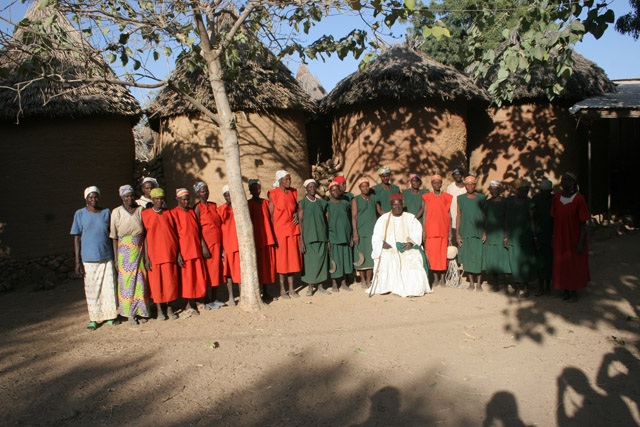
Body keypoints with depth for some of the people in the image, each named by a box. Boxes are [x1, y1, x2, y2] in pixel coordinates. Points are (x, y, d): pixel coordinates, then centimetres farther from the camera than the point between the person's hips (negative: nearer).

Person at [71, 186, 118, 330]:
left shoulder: (106, 212, 7)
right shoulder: (80, 214, 2)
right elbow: (77, 238, 1)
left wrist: (116, 255, 8)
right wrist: (77, 261, -4)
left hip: (107, 257, 2)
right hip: (89, 259, -1)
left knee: (109, 287, 4)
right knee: (92, 290, 4)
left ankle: (110, 316, 17)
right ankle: (94, 319, 16)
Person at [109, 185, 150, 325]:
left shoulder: (140, 210, 2)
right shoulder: (117, 212, -2)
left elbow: (145, 233, 5)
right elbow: (114, 237, -1)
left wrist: (146, 253, 1)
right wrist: (116, 258, -3)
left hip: (139, 251, 1)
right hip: (124, 252, -1)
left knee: (140, 281, 4)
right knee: (126, 282, 2)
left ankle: (141, 312, 16)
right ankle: (130, 314, 12)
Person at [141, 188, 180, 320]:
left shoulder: (168, 213, 10)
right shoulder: (145, 214, 1)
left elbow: (175, 234, 10)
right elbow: (144, 236, -2)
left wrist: (178, 253, 5)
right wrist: (146, 257, -7)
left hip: (170, 253, 2)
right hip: (154, 253, -2)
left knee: (171, 281, 4)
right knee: (156, 282, 2)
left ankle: (169, 308, 19)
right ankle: (159, 309, 16)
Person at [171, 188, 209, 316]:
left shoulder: (192, 211, 13)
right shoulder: (174, 213, -5)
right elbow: (174, 234, -9)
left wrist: (204, 246, 10)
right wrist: (178, 254, -14)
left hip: (197, 249, 6)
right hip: (184, 251, -5)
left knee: (200, 276, 6)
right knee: (187, 278, -2)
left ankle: (199, 301, 18)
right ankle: (190, 304, 9)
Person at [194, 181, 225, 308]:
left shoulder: (213, 205, 13)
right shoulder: (198, 207, -6)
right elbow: (197, 228, -10)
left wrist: (221, 244, 11)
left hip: (217, 242, 6)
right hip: (206, 243, -6)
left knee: (217, 270, 9)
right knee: (209, 270, -2)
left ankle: (215, 298, 18)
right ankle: (209, 301, 6)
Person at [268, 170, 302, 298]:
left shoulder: (293, 192, 8)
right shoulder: (273, 194, -7)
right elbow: (271, 214, -7)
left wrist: (296, 215, 0)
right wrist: (273, 234, -12)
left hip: (292, 230, 5)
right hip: (279, 229, -5)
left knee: (292, 258, 8)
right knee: (281, 259, 2)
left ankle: (291, 288, 18)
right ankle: (282, 289, 13)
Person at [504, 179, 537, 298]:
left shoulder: (529, 202, 2)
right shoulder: (509, 201, 3)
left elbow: (532, 220, 4)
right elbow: (506, 219, 6)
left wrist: (534, 235, -1)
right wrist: (506, 236, 3)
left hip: (526, 236, 0)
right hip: (513, 236, 1)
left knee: (526, 261, 1)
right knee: (514, 261, 2)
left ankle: (526, 287, 14)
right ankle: (518, 287, 14)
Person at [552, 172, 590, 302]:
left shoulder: (579, 199, -13)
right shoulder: (557, 198, -1)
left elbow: (583, 223, -11)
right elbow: (554, 219, 5)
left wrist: (581, 242, -14)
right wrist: (553, 238, 5)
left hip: (574, 238, -4)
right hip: (560, 239, 4)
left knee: (574, 265, 7)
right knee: (561, 265, 10)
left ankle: (574, 292, 22)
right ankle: (566, 291, 24)